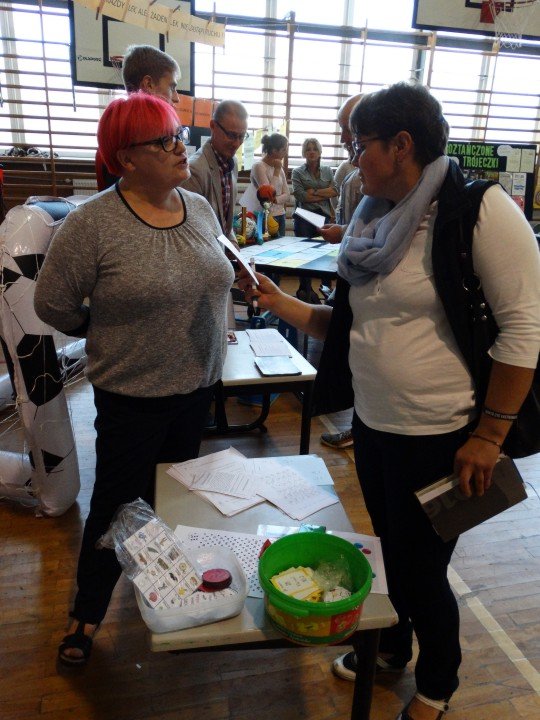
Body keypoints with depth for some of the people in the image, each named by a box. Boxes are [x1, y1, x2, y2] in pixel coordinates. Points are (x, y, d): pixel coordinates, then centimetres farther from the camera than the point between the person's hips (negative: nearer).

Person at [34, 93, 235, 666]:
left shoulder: (200, 209, 1)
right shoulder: (92, 223, -18)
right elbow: (53, 304, -9)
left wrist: (209, 336, 11)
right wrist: (115, 338, 0)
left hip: (198, 385, 6)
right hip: (131, 397, -5)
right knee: (116, 505, 10)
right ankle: (87, 613, 35)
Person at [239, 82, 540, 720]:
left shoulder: (479, 209, -16)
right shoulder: (372, 216, 5)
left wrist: (489, 434, -16)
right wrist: (280, 304, 3)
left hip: (439, 436, -6)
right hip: (373, 422, 6)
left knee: (423, 569, 12)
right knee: (389, 547, 24)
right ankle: (391, 645, 52)